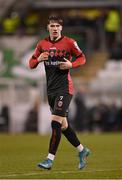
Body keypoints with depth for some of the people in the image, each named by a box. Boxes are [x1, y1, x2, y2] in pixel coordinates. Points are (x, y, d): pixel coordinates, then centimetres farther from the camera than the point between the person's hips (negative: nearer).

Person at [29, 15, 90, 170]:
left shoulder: (69, 42, -5)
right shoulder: (42, 44, 7)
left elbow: (82, 58, 4)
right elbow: (31, 63, 11)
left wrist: (71, 65, -15)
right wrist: (38, 59, -11)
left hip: (65, 88, -6)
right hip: (51, 90, 6)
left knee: (56, 121, -15)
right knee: (63, 124, 11)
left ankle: (50, 159, -14)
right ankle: (82, 150, 30)